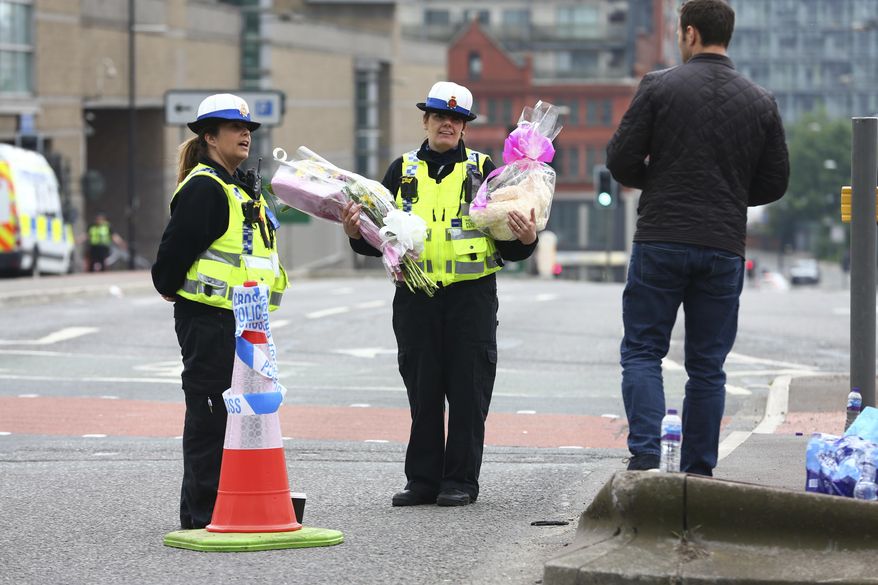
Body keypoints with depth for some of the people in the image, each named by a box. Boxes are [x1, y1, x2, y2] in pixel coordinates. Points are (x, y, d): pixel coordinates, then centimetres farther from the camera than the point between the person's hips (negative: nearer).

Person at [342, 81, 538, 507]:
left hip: (471, 295, -2)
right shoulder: (403, 172, 12)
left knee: (467, 391, -1)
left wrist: (526, 239, -15)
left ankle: (461, 480, 5)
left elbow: (507, 243, 6)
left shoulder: (481, 170, 8)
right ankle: (423, 480, 11)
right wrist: (356, 233, -9)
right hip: (416, 296, 2)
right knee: (422, 391, 5)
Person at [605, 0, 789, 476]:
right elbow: (775, 183, 9)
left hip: (660, 243, -3)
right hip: (724, 247, 3)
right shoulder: (761, 103, 6)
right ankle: (699, 472, 8)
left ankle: (645, 454, -12)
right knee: (707, 366, 9)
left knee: (642, 352, 5)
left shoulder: (659, 87, -4)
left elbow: (621, 161, -5)